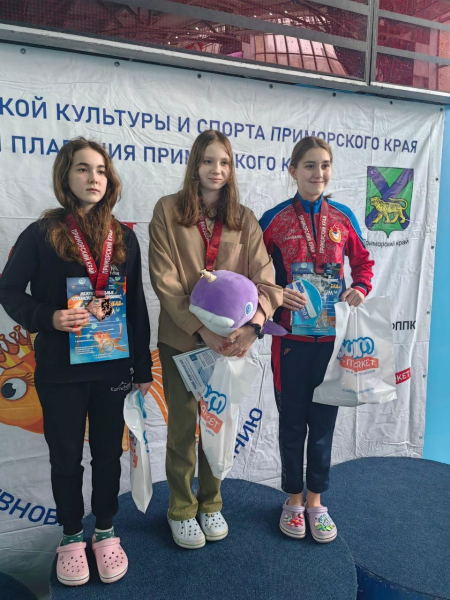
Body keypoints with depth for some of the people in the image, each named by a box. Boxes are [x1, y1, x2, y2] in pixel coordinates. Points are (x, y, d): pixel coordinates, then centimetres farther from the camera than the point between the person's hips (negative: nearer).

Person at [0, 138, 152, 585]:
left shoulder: (124, 237, 3)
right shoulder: (41, 234, -6)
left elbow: (136, 306, 5)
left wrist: (142, 367, 5)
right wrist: (48, 318, -20)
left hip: (112, 367, 2)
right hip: (60, 370, -2)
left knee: (108, 453, 14)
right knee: (66, 456, 13)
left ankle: (106, 531, 36)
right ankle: (71, 536, 35)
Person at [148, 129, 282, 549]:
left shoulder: (244, 220, 4)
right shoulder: (167, 211, -5)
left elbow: (264, 278, -6)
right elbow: (165, 281, -12)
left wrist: (253, 323, -24)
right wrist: (200, 328, -22)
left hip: (229, 339, 3)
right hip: (181, 337, -2)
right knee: (183, 425, 8)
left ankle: (211, 503, 36)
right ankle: (181, 510, 30)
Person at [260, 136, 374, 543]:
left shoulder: (343, 217, 4)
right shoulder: (274, 219, -3)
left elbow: (363, 262, 13)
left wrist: (360, 288, -6)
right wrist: (275, 295, -17)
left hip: (333, 336, 2)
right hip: (291, 337, -2)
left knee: (323, 421, 12)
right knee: (292, 422, 11)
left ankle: (315, 501, 31)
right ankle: (294, 500, 31)